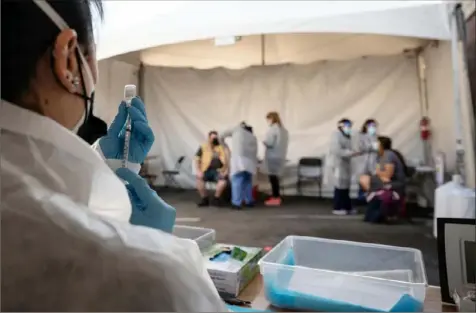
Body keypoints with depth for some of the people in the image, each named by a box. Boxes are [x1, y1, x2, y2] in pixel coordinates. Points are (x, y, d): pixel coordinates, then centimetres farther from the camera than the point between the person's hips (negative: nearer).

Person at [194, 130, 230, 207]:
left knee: (224, 180, -32)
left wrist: (226, 171, -8)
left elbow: (228, 159, 8)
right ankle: (204, 199, -10)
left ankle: (216, 198, -10)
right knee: (199, 179, -31)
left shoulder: (223, 147, 12)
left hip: (219, 170, 0)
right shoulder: (203, 147, 10)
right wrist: (198, 171, -11)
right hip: (206, 170, 0)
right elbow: (197, 159, 5)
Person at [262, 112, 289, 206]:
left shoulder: (272, 129, -13)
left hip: (272, 156, -9)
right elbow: (282, 144, 15)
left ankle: (275, 198, 1)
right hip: (280, 156, 9)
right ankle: (276, 196, 19)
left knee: (272, 176, -3)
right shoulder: (284, 129, 14)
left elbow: (269, 143, -18)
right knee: (275, 176, 14)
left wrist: (264, 141, 0)